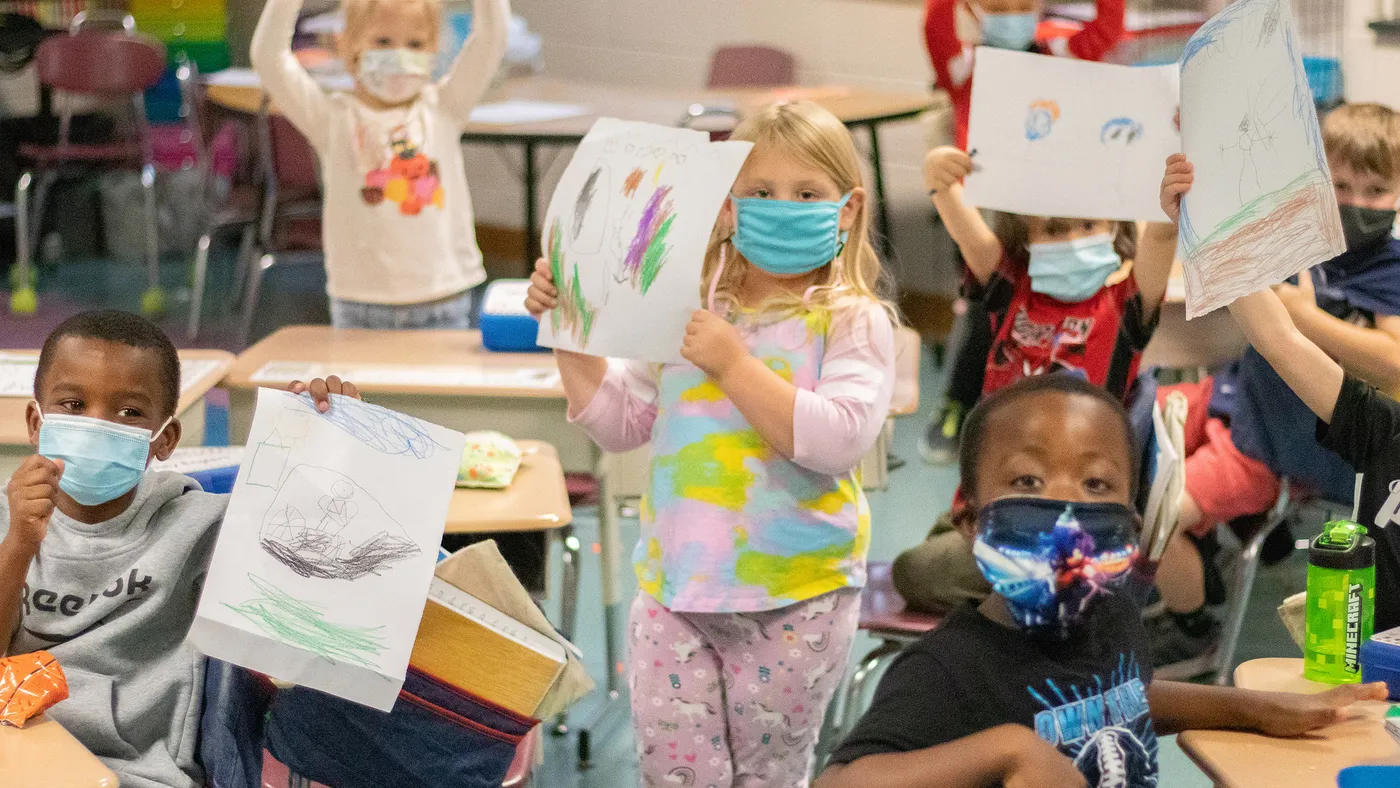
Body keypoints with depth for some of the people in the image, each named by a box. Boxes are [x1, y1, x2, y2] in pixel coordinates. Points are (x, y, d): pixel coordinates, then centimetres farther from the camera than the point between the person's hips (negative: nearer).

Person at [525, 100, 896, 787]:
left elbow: (838, 439, -21)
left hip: (795, 595, -3)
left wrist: (732, 362, -23)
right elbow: (620, 423, 11)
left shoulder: (853, 322, -7)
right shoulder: (688, 311, 6)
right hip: (675, 582, 3)